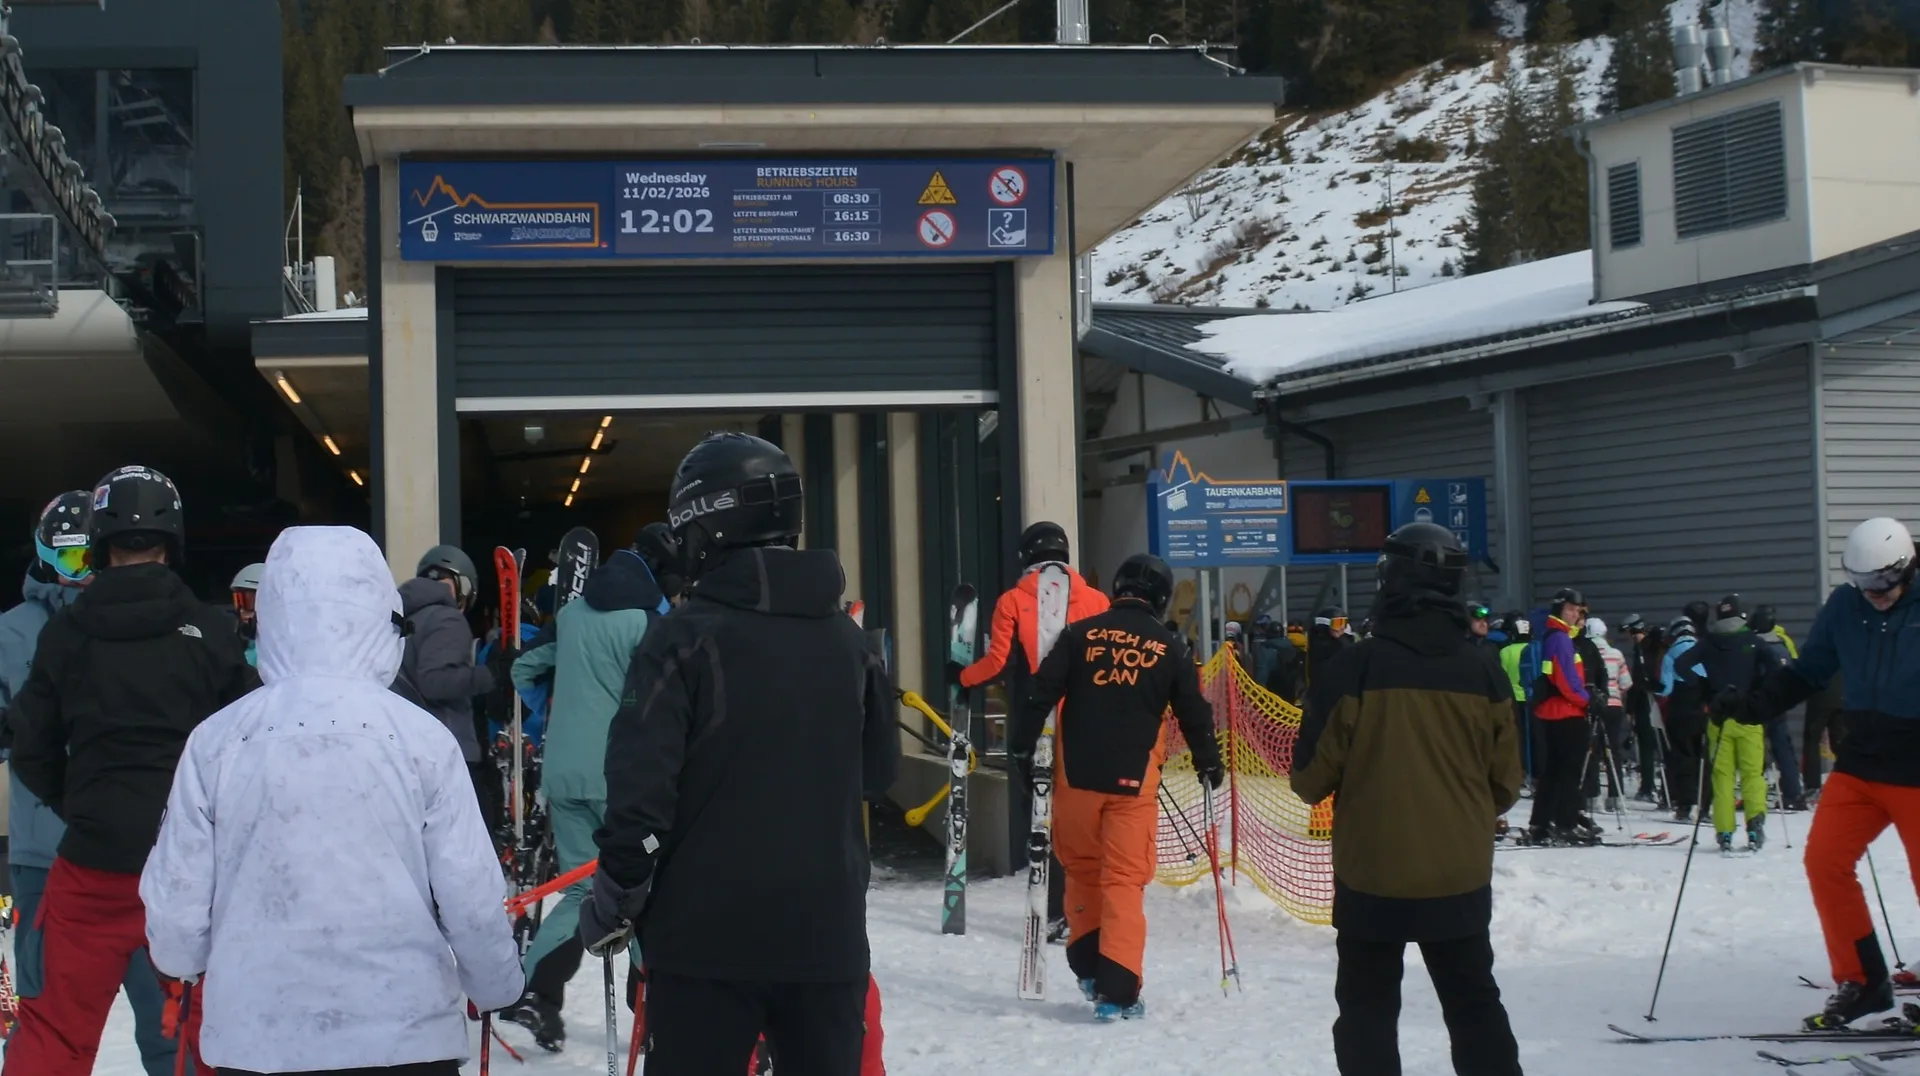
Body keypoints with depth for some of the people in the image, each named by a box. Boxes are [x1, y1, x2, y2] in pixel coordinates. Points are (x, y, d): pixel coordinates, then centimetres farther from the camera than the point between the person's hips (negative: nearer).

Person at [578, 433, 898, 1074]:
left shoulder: (687, 638, -11)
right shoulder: (848, 639, 5)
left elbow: (641, 787, -16)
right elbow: (878, 773, 17)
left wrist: (615, 898, -5)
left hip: (707, 931, -4)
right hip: (826, 929, 4)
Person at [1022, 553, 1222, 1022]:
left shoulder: (1080, 634, 3)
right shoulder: (1170, 648, 3)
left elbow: (1042, 693, -1)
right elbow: (1194, 713, 10)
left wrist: (1021, 745, 7)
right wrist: (1209, 763, 24)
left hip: (1077, 774, 1)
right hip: (1133, 779, -1)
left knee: (1082, 867, 19)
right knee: (1125, 879, 0)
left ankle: (1087, 965, 21)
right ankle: (1116, 990, -6)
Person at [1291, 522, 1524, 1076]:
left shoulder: (1356, 668, -14)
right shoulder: (1484, 672, -4)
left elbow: (1311, 778, -7)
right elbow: (1505, 786, 4)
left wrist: (1313, 783, 15)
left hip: (1373, 876, -3)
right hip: (1462, 876, 3)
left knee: (1368, 1010, 9)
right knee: (1475, 1006, 16)